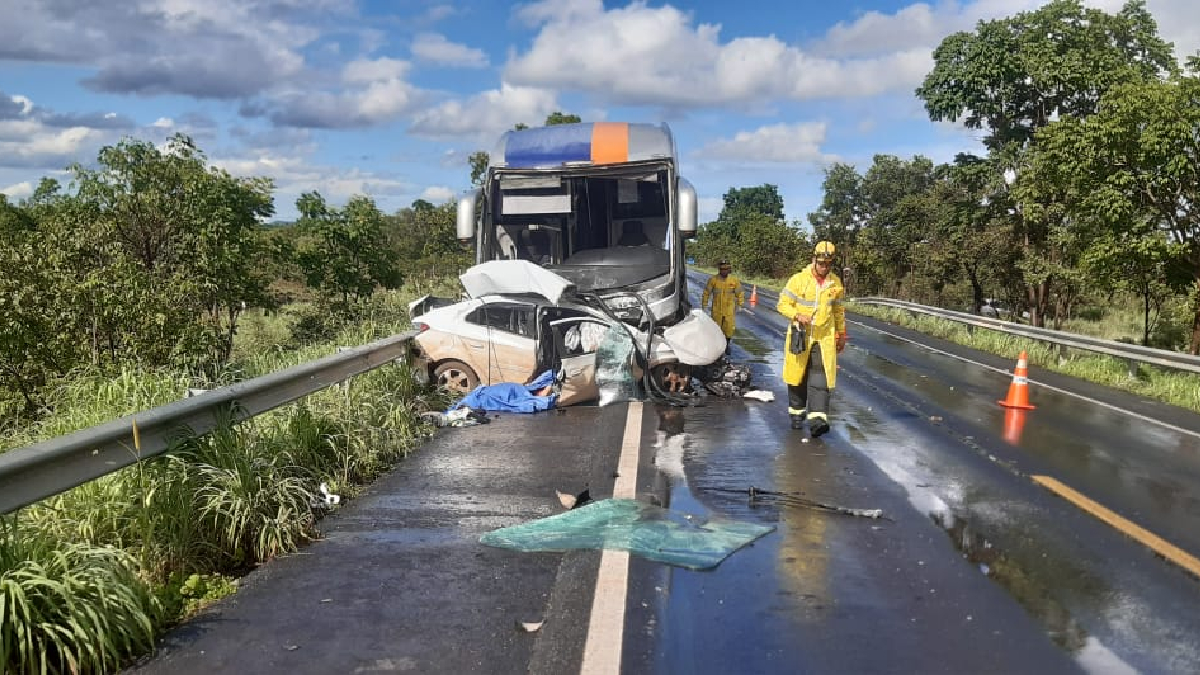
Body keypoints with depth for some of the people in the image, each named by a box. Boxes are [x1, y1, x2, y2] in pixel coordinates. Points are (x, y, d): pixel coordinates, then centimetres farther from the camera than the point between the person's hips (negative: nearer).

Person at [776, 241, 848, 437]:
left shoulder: (836, 283, 4)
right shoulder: (798, 280, -8)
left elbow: (838, 311, 17)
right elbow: (783, 304, -6)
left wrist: (841, 334, 19)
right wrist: (798, 315, -23)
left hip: (824, 338, 1)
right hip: (800, 336, -1)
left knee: (821, 378, -10)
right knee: (797, 376, 9)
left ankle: (818, 418, -15)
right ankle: (797, 413, 26)